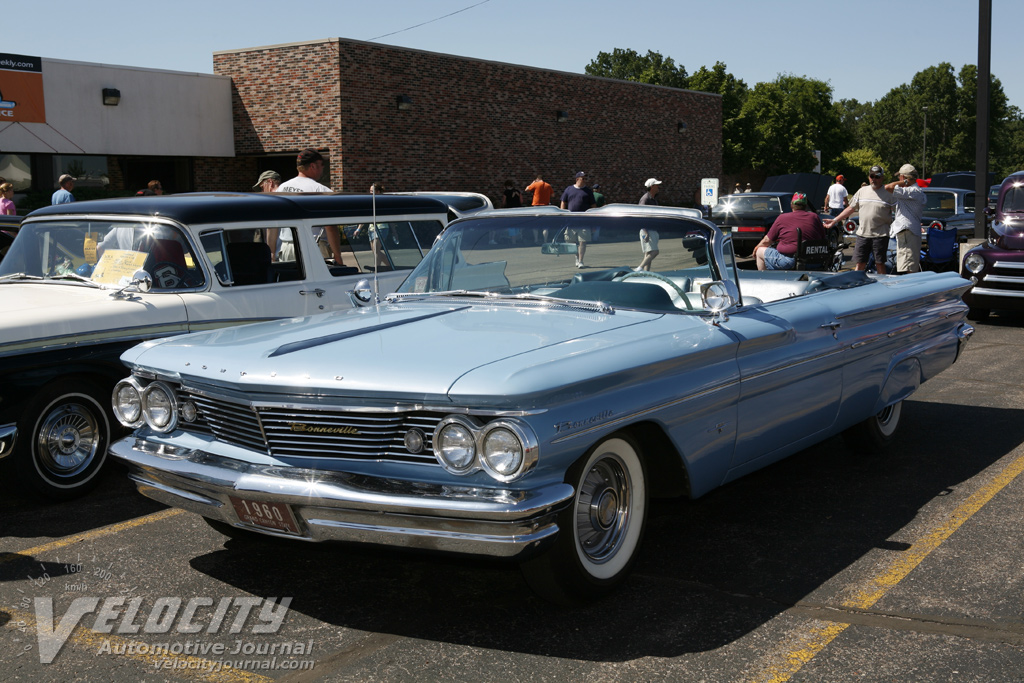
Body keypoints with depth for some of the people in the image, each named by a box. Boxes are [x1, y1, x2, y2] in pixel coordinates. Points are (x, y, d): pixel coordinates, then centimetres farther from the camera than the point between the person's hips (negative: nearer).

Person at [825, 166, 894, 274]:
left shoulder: (888, 193, 0)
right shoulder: (862, 191, 12)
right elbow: (850, 208, 17)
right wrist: (834, 220, 14)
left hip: (880, 235, -3)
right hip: (862, 234, 3)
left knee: (880, 265, 2)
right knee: (859, 265, 3)